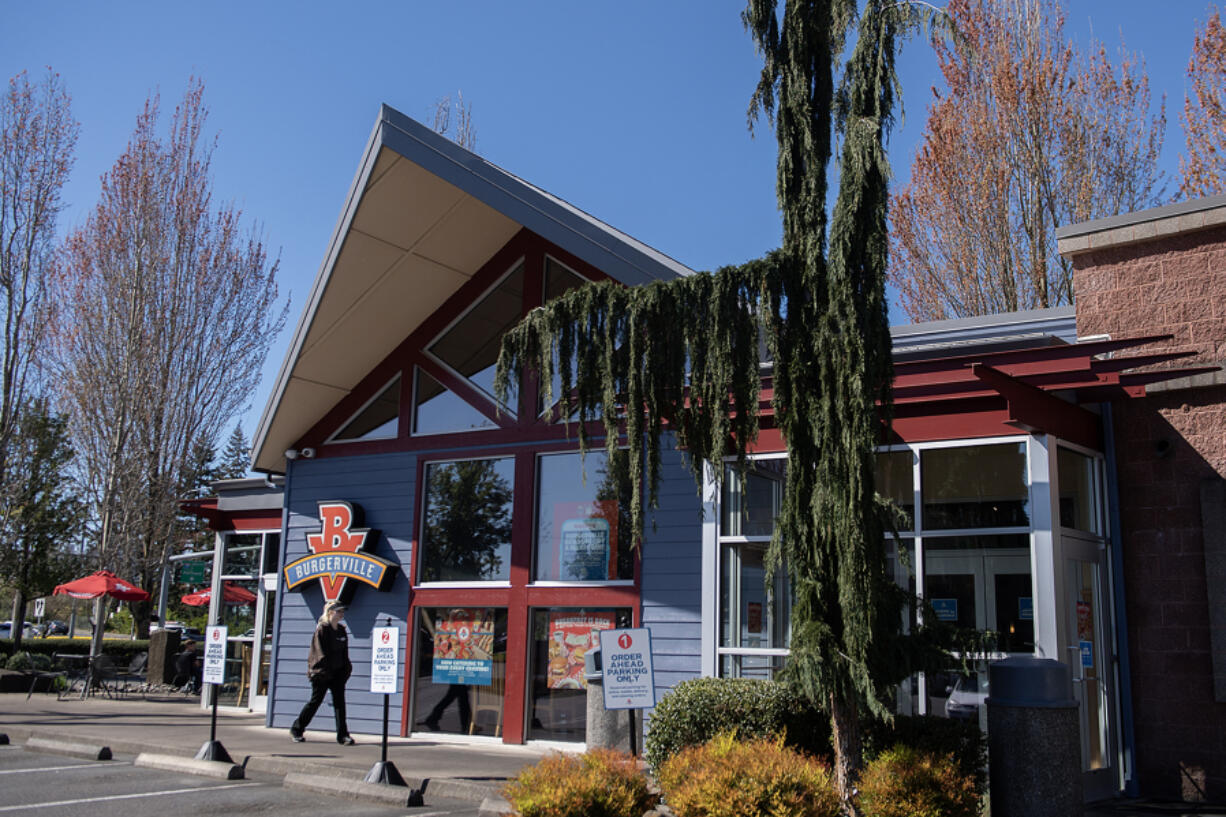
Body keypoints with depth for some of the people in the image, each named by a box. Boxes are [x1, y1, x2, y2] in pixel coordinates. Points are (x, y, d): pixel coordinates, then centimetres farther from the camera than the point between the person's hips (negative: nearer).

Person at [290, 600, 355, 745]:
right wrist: (325, 670, -19)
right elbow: (319, 651, -14)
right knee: (315, 701, 4)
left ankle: (343, 735, -2)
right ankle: (296, 729, 22)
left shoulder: (342, 631, 11)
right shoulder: (321, 629, -9)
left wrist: (346, 668, 7)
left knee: (339, 702, -2)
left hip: (337, 673, 6)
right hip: (322, 672, -6)